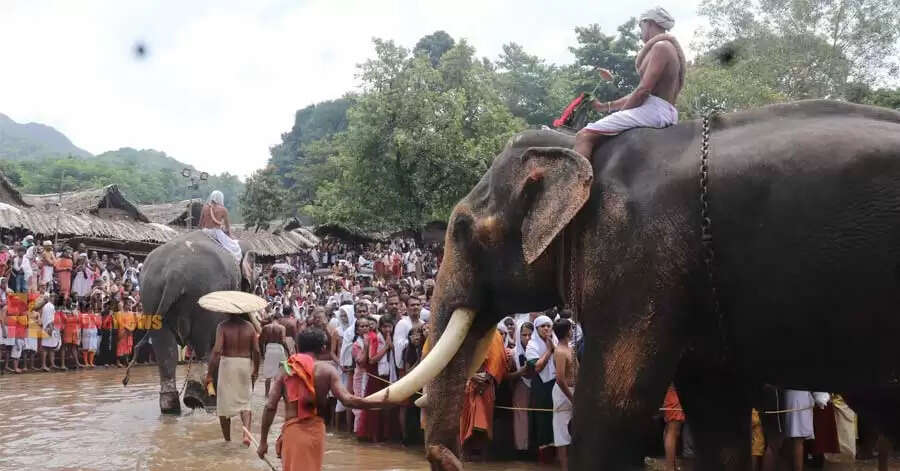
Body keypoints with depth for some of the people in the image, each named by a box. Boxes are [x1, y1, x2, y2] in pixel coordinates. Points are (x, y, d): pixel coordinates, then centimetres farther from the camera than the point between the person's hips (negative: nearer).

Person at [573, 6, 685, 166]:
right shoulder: (663, 47, 24)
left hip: (653, 110, -11)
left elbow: (644, 90, -16)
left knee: (584, 135, -19)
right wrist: (606, 106, 24)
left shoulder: (661, 46, -7)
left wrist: (620, 113, -5)